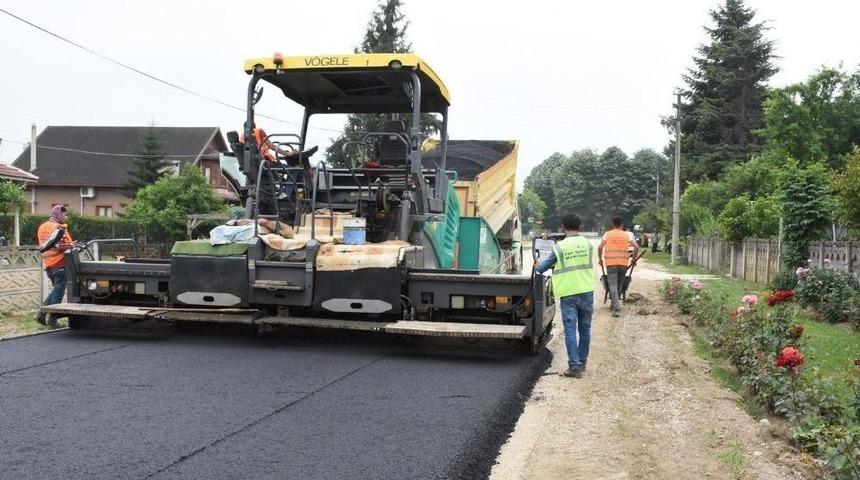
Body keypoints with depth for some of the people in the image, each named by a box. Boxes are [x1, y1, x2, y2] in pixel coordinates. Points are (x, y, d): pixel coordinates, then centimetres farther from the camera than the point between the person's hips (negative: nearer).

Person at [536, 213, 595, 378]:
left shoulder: (559, 247, -7)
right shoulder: (588, 244, 3)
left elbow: (542, 268, 2)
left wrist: (538, 265, 26)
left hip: (568, 293, -3)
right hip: (586, 291, 3)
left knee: (570, 330, -1)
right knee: (585, 329, 15)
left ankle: (575, 367, -7)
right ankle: (582, 362, 26)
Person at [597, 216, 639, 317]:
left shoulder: (607, 234, 4)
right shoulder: (626, 235, 7)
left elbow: (600, 247, -5)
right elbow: (636, 247, -1)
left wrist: (600, 259, 9)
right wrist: (633, 259, 11)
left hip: (610, 263, -2)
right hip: (623, 263, 2)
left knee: (613, 285, -7)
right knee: (618, 285, 18)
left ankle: (616, 308, -19)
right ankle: (613, 304, 28)